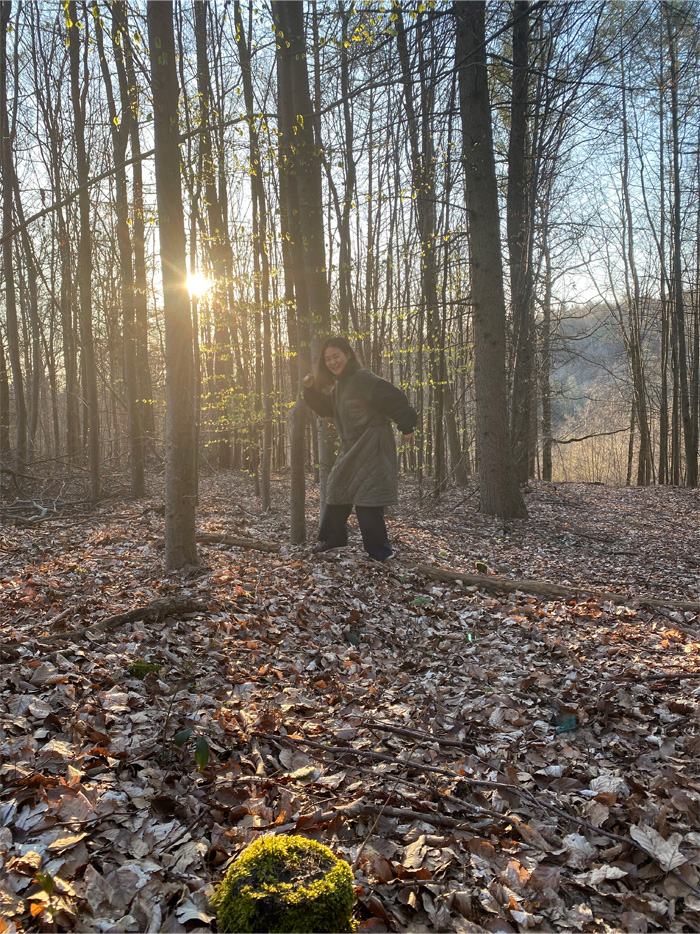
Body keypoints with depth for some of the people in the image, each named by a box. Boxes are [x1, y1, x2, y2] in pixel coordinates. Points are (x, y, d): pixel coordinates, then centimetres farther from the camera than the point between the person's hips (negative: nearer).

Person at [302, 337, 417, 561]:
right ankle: (333, 538, 31)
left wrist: (406, 426, -19)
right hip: (351, 447, 10)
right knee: (338, 489, 16)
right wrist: (311, 390, 10)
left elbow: (395, 399, -18)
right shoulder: (339, 385, 14)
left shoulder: (363, 378, -15)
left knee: (366, 500, -11)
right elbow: (327, 408, 24)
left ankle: (379, 551, -1)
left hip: (371, 446, -10)